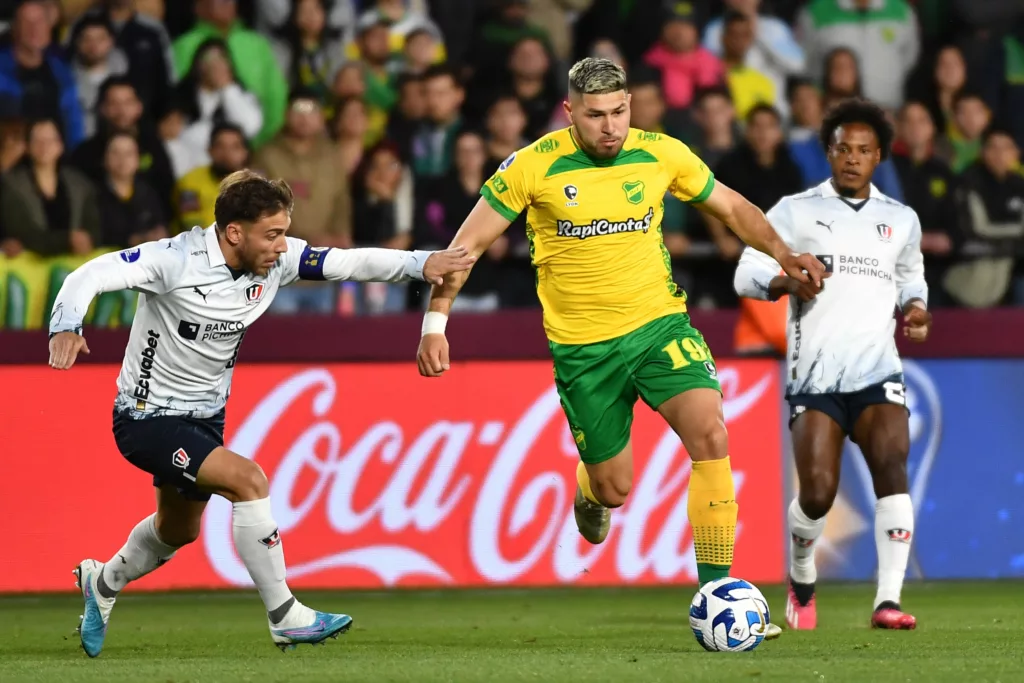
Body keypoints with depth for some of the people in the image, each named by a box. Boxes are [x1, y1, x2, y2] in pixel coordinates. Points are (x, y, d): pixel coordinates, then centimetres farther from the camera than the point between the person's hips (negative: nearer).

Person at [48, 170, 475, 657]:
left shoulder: (276, 259, -10)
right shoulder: (175, 260, -26)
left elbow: (350, 263, -13)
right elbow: (90, 276, -32)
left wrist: (421, 264, -28)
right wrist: (66, 326, -51)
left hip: (205, 416, 8)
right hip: (148, 417, -8)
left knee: (178, 532, 25)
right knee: (247, 480, -25)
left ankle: (102, 583, 54)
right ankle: (284, 618, -17)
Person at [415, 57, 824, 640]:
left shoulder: (661, 154, -4)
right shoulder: (534, 167, -11)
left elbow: (732, 207, 12)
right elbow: (468, 244, -4)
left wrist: (782, 253, -3)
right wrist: (435, 324, -11)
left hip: (660, 324, 1)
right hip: (582, 346, -1)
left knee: (711, 436, -22)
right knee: (616, 490, 6)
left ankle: (716, 591, -15)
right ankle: (591, 489, 47)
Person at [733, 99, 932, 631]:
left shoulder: (902, 220, 17)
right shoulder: (796, 211, 7)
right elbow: (746, 272, 1)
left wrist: (915, 308, 9)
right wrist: (787, 281, -21)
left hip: (877, 372, 2)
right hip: (815, 376, -2)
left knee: (892, 467, -22)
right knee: (817, 493, -11)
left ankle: (888, 601, -26)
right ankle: (801, 581, 21)